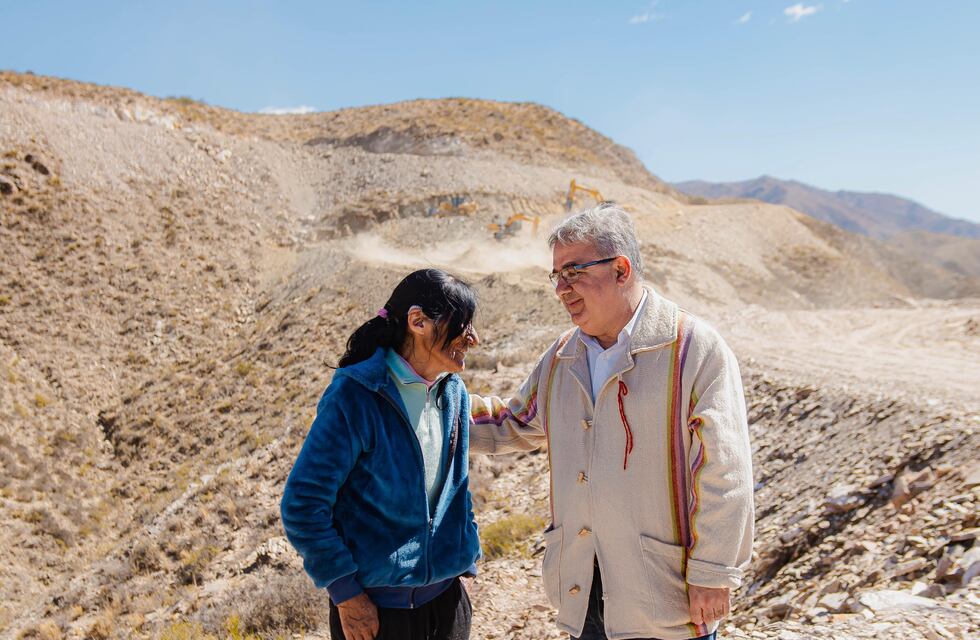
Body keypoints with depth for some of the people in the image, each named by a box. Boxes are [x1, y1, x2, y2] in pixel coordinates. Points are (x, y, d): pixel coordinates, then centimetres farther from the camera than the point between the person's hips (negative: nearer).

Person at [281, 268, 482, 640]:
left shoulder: (453, 392, 0)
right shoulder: (355, 396, -19)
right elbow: (302, 506, -16)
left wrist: (466, 563, 9)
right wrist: (345, 593, -14)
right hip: (374, 606, -5)